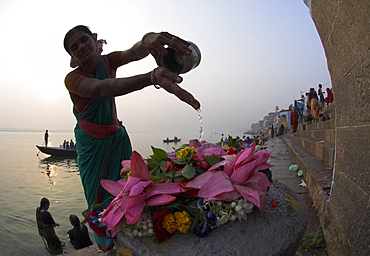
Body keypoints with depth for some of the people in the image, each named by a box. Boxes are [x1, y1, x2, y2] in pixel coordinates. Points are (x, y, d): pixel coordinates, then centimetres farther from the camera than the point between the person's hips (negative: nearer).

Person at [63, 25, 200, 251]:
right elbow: (100, 88, -44)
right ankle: (106, 244, 22)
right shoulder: (72, 79, -20)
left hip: (117, 137, 3)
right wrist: (152, 77, -63)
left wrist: (148, 41, -59)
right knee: (99, 194, 2)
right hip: (91, 143, -2)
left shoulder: (108, 61, -8)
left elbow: (134, 53, -30)